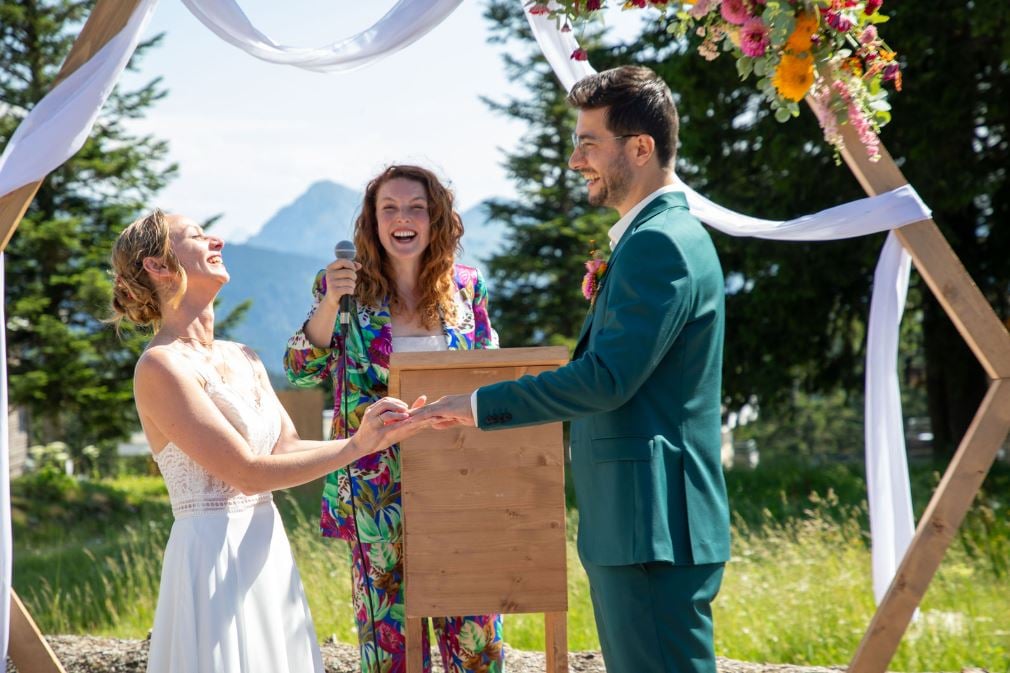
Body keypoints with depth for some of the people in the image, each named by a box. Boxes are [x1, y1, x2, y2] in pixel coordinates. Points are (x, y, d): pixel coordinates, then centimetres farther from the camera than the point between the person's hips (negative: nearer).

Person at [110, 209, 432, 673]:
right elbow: (248, 473, -17)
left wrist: (378, 433, -5)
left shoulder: (242, 358, 12)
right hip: (214, 555, -8)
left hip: (268, 549, 8)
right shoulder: (160, 367, -13)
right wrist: (356, 446, -16)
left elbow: (288, 450, 7)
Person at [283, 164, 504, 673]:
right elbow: (303, 372, -4)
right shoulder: (348, 285, 0)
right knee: (390, 629, 1)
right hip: (377, 487, -1)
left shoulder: (465, 286, 5)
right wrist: (330, 302, -19)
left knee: (473, 621, 1)